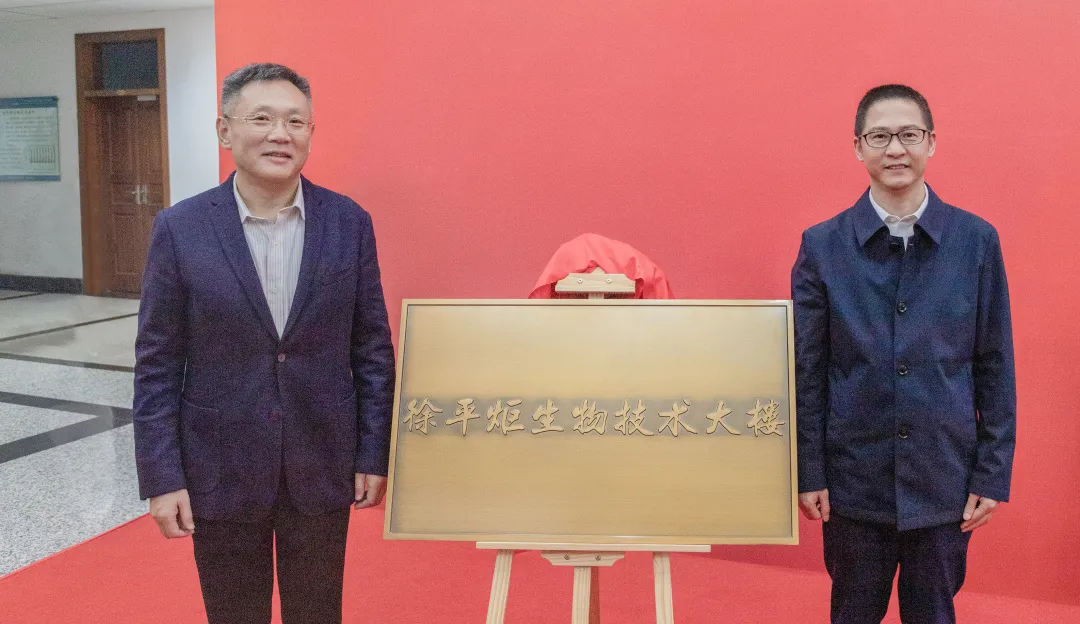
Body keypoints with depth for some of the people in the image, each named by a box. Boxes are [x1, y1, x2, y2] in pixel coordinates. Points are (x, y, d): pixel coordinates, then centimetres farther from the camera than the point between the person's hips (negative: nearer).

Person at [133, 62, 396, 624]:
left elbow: (372, 349, 1)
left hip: (322, 469, 1)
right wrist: (161, 477, -5)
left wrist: (374, 456, 0)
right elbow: (157, 364, -3)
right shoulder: (180, 229, -6)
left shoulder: (350, 223, -3)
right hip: (220, 472, 0)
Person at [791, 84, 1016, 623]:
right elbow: (806, 371, -1)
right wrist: (808, 474, -3)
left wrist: (993, 476, -1)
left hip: (944, 481, 1)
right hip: (854, 481, 0)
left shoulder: (977, 240, -1)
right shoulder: (822, 246, -3)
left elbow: (995, 368, 1)